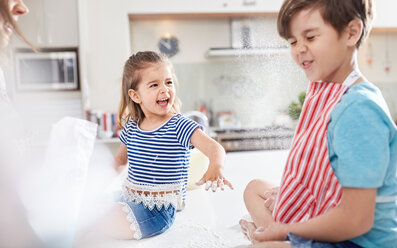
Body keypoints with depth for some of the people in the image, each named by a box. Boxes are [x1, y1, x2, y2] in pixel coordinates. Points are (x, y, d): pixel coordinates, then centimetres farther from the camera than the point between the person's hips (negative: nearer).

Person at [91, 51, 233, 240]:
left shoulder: (179, 126, -14)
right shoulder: (131, 127, 4)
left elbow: (214, 148, -27)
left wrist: (215, 168, -48)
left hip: (159, 209, -6)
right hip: (128, 199, 6)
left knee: (103, 228, -19)